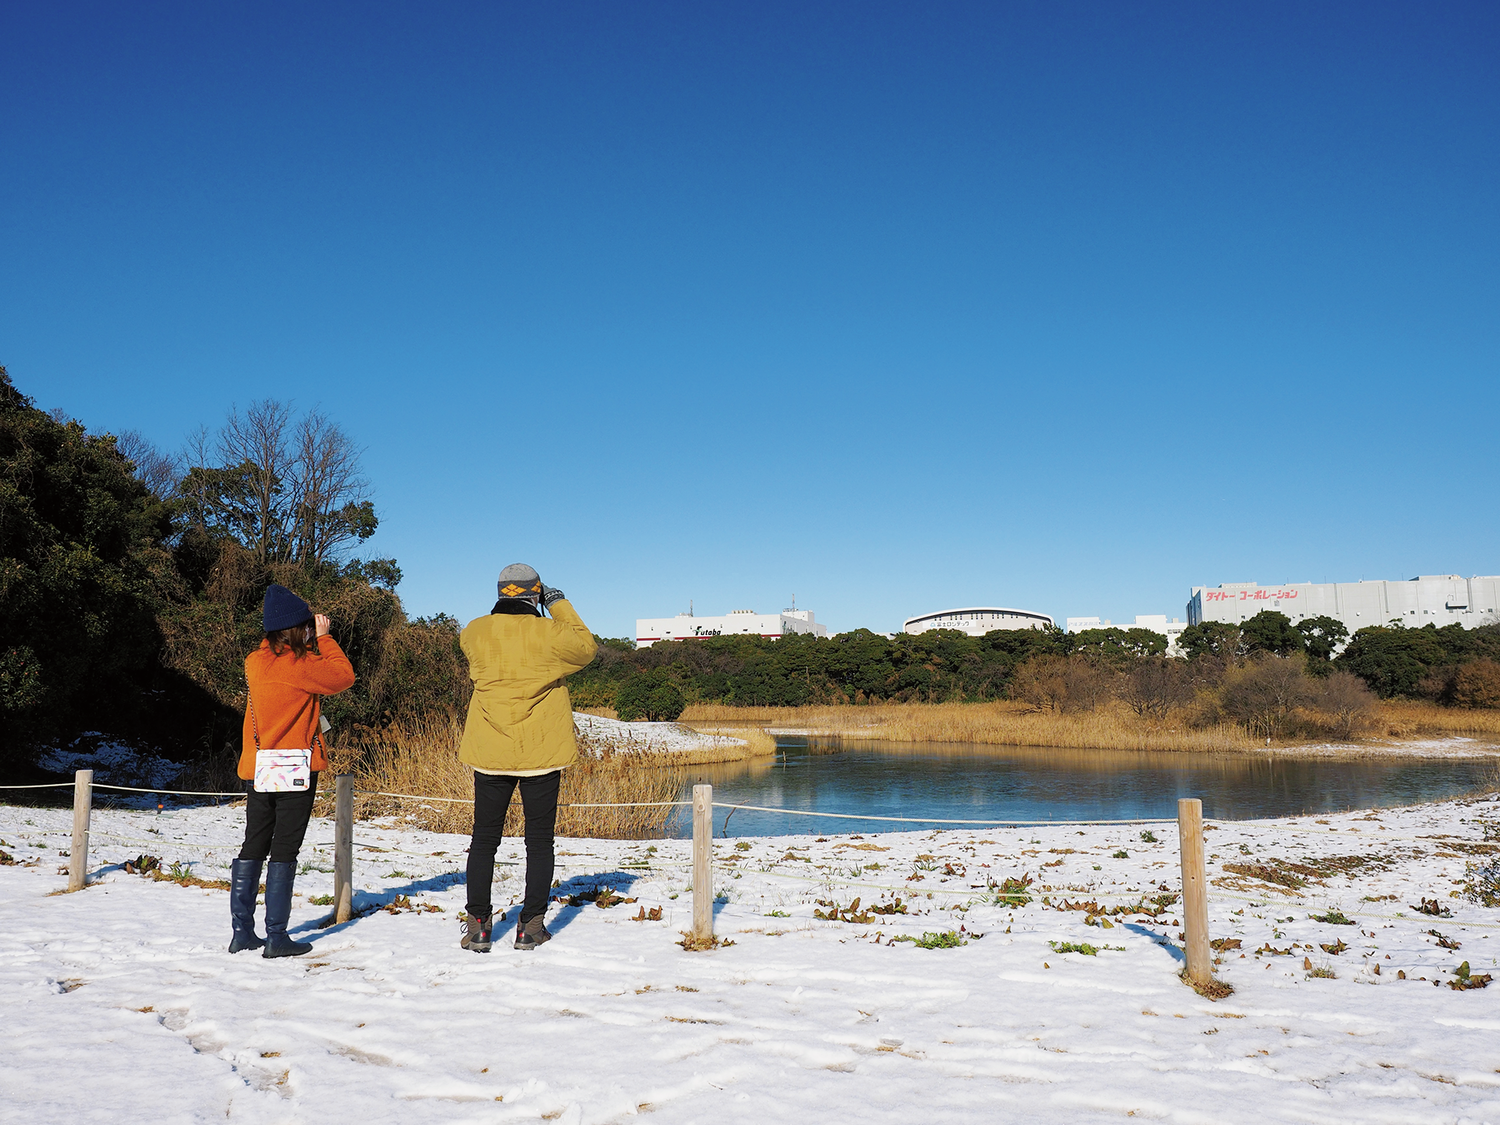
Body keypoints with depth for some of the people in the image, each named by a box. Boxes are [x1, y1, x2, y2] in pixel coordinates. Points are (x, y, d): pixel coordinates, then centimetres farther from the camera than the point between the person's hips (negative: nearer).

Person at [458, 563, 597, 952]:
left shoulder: (475, 633, -2)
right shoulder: (550, 633, -10)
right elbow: (586, 646, 9)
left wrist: (505, 614, 19)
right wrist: (560, 605, 13)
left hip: (489, 753, 2)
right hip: (542, 754, -2)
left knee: (484, 838, 12)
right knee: (539, 839, 9)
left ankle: (477, 924, 13)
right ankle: (531, 926, 10)